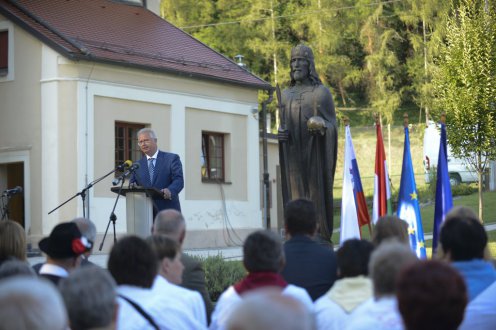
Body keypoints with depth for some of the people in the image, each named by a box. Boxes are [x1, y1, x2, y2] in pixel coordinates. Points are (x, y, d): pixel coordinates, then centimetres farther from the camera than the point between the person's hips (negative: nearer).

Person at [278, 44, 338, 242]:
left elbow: (332, 125, -2)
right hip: (293, 155, 4)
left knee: (316, 195, -7)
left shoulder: (322, 92, 0)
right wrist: (281, 132, -6)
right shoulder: (286, 95, 14)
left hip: (315, 153, -4)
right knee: (295, 197, 0)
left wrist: (322, 126, -24)